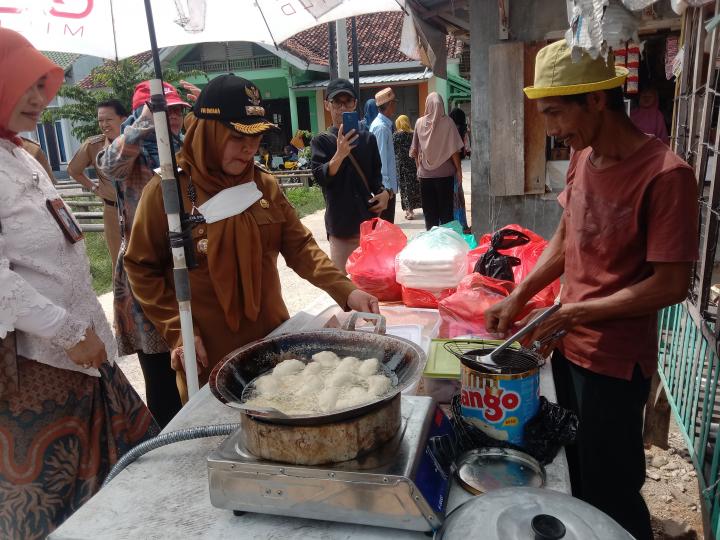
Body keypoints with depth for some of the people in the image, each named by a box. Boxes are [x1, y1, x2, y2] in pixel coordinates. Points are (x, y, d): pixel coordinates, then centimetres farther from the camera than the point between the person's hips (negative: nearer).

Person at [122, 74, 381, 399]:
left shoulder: (264, 185, 1)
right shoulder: (166, 190, -11)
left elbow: (299, 246, -2)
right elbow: (142, 269, -6)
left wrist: (345, 290, -15)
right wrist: (178, 331, -13)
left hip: (271, 338, 4)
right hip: (207, 354, -3)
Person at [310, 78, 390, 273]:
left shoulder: (368, 138, 8)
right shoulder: (321, 141, -2)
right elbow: (320, 176, -15)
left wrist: (383, 193, -4)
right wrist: (340, 154, -31)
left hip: (369, 220, 4)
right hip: (341, 224, -3)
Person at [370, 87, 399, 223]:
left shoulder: (385, 124, 13)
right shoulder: (381, 127, -17)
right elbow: (380, 158, -20)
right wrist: (386, 185, -21)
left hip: (387, 183, 10)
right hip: (385, 186, -10)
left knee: (387, 222, 15)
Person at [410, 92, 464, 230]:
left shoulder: (420, 122, -1)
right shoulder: (447, 122, -7)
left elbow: (414, 150, 5)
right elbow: (454, 150, -8)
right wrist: (458, 170, 1)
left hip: (425, 174, 2)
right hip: (445, 173, -2)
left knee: (429, 210, 9)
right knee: (446, 209, 7)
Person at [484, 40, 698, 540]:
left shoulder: (665, 174, -20)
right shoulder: (584, 158, 3)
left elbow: (671, 284, -20)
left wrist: (580, 312, -18)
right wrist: (518, 298, 4)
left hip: (615, 361, -7)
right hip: (570, 346, 7)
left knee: (612, 492, 9)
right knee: (579, 476, 24)